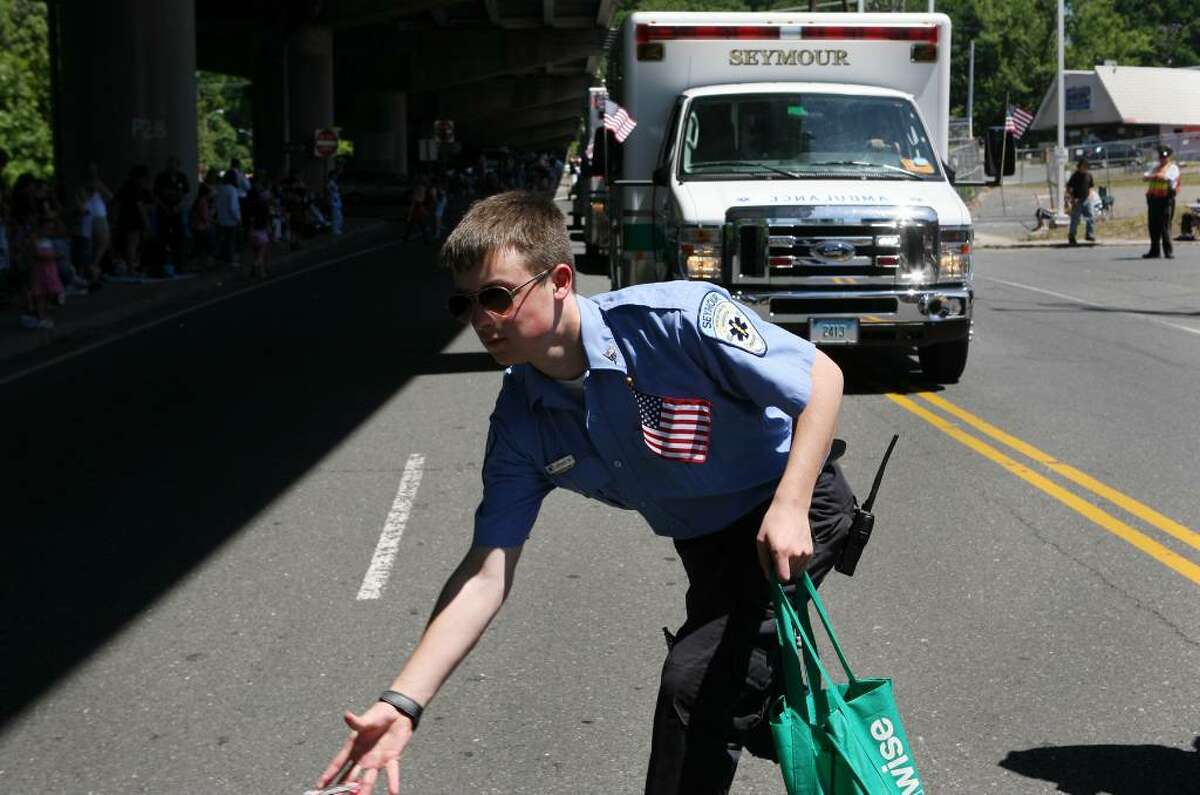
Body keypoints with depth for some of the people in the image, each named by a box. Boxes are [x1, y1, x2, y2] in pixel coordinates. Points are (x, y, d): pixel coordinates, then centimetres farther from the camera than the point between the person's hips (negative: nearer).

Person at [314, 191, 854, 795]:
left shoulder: (676, 319, -30)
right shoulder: (520, 423, -14)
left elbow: (822, 377, -22)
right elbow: (486, 574, -15)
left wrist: (788, 508, -32)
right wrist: (402, 704, -23)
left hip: (793, 505, -6)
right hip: (707, 543, 6)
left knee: (697, 683, -20)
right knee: (742, 696, 21)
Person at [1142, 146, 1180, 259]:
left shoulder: (1173, 168, 5)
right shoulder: (1155, 168, 24)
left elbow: (1168, 177, -13)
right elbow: (1144, 177, 10)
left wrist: (1154, 176, 0)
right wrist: (1156, 176, -7)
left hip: (1166, 199, -6)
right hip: (1153, 198, 6)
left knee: (1165, 226, -10)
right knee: (1153, 226, 7)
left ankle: (1168, 251, -8)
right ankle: (1154, 251, 13)